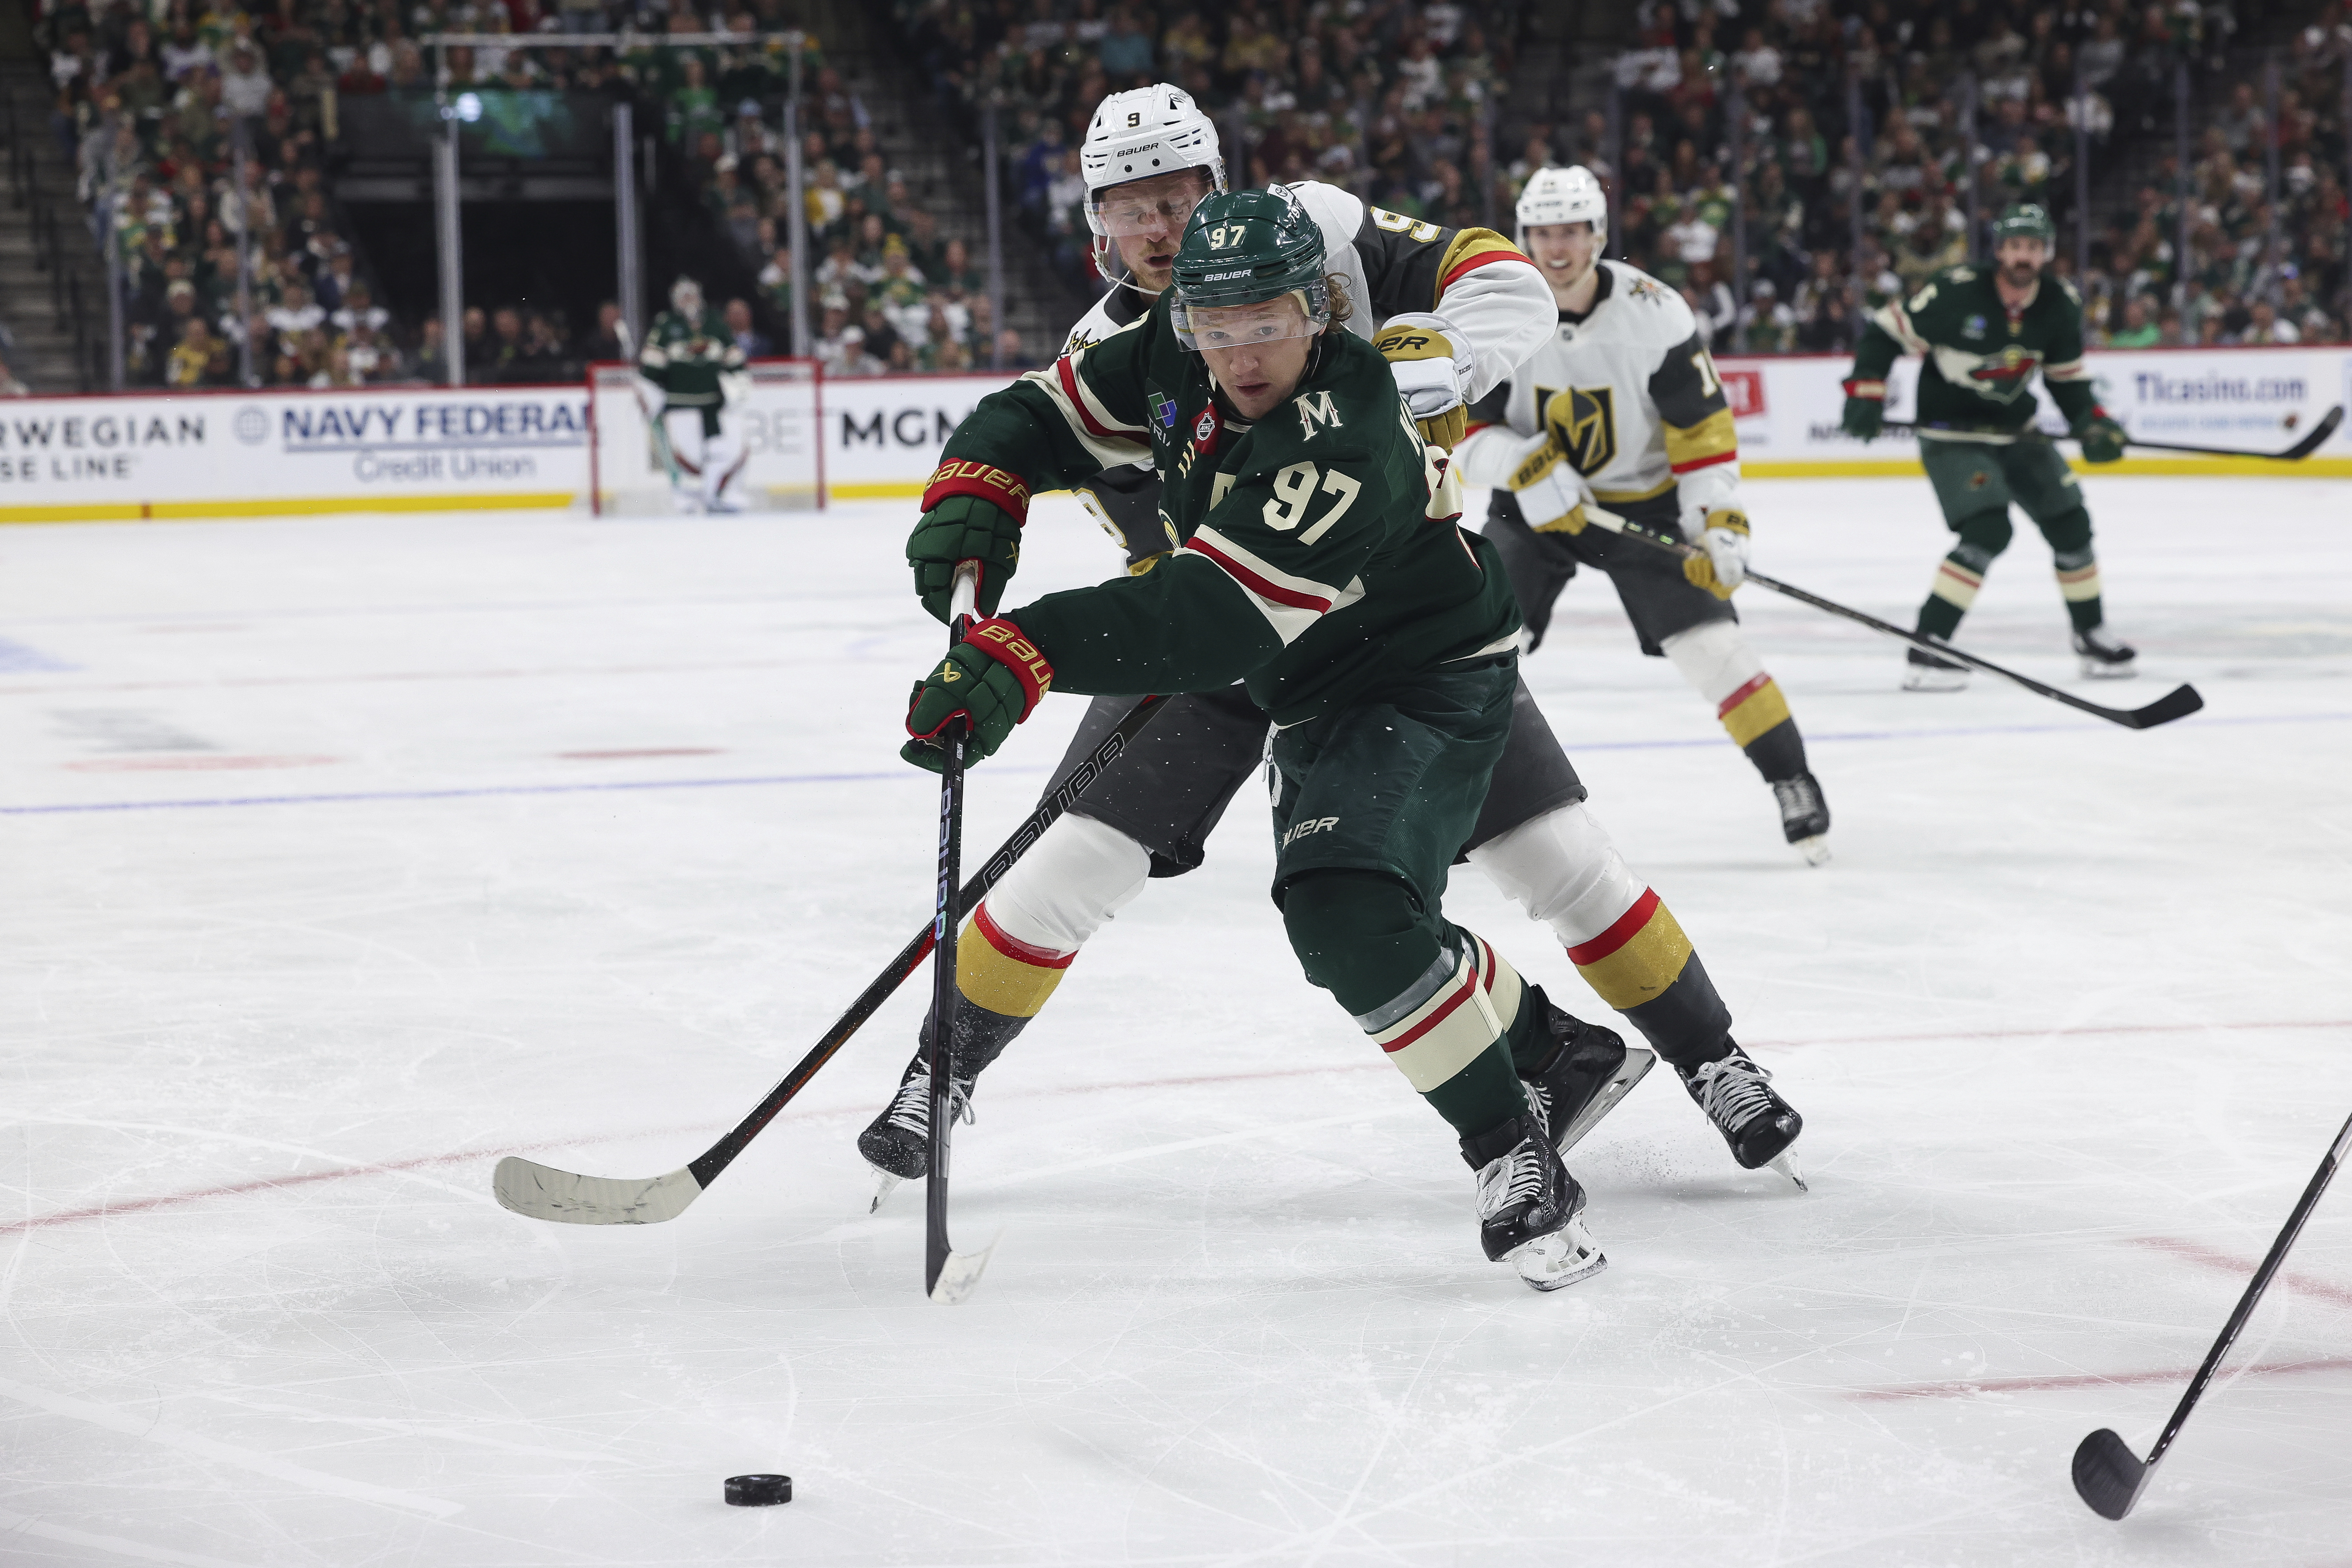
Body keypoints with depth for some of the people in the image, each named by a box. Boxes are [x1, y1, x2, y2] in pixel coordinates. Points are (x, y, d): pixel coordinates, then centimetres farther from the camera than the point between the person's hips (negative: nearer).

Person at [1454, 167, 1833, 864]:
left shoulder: (1655, 312, -18)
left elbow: (1701, 426, -14)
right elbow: (1460, 430, -13)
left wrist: (1719, 525, -21)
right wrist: (1522, 465, -31)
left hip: (1642, 499, -1)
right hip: (1534, 502, 1)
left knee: (1707, 640, -11)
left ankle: (1792, 782, 1)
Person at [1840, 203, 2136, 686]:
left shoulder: (2060, 305, -5)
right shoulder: (1957, 293, -22)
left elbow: (2066, 375, 9)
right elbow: (1885, 332, -14)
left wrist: (2092, 424, -5)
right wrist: (1865, 394, -21)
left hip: (2015, 432, 6)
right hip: (1950, 434, -6)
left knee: (2070, 523, 6)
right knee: (1988, 531, -24)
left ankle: (2092, 636, 28)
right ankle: (1925, 650, -19)